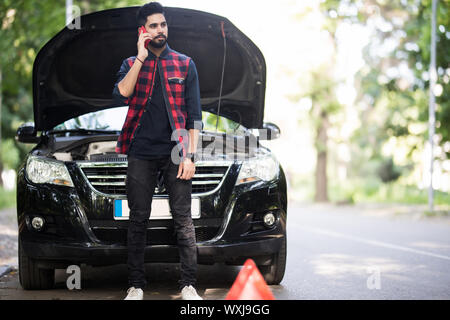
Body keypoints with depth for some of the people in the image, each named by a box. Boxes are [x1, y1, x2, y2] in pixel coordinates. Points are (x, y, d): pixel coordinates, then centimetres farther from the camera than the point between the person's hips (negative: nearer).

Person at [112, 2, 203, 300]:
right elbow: (122, 93, -11)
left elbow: (194, 114, 5)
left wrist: (190, 154, -4)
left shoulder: (185, 64, 9)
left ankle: (189, 285, 2)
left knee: (183, 219, -2)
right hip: (141, 154, 1)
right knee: (138, 219, 4)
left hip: (175, 152, -1)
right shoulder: (131, 64, 11)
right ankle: (136, 285, 12)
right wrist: (141, 57, -12)